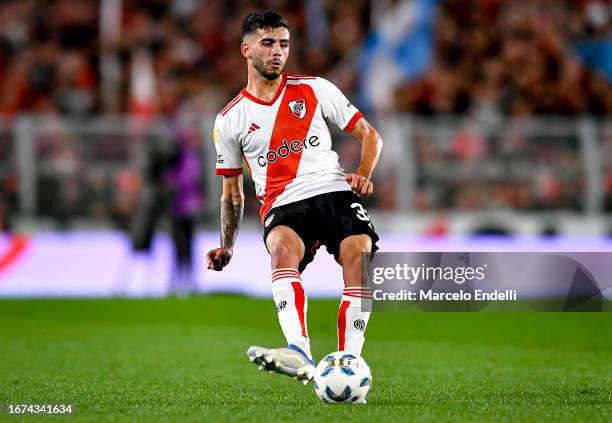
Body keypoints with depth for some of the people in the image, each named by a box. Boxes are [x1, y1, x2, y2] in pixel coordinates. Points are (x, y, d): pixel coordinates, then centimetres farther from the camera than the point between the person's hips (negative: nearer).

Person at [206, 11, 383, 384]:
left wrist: (363, 173, -5)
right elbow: (233, 192, 22)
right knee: (282, 247, -36)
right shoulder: (230, 120, 14)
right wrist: (226, 245, 9)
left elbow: (370, 135, 15)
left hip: (334, 191, 1)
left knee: (360, 258, -28)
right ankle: (299, 353, -55)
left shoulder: (315, 89, 12)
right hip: (283, 206, -1)